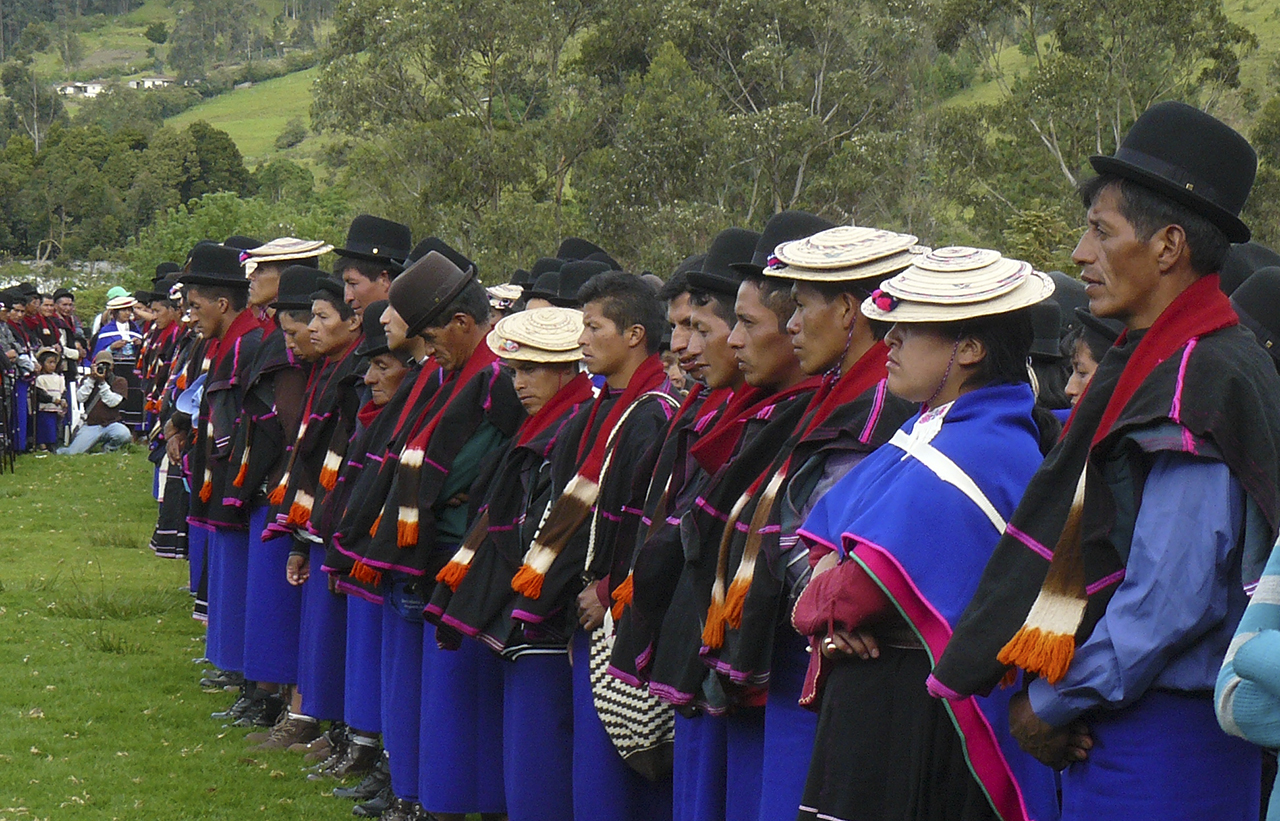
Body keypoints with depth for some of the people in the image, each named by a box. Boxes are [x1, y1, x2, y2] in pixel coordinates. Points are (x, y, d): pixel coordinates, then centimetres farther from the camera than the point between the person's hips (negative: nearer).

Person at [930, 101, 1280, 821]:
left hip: (1158, 753, -9)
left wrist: (1051, 703, -11)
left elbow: (1170, 599, -22)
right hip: (1113, 729, 9)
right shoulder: (1144, 365, 14)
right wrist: (1050, 696, 4)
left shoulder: (1197, 386, -17)